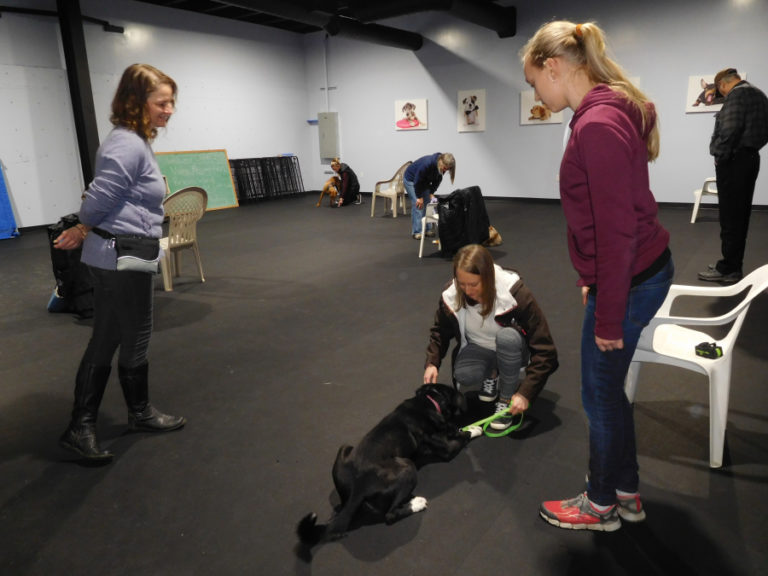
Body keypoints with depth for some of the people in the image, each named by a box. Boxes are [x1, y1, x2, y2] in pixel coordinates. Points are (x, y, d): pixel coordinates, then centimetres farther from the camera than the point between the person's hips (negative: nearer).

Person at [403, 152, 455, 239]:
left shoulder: (442, 168, -18)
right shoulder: (427, 163, -38)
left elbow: (437, 181, -1)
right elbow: (417, 181, -29)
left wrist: (431, 193, -9)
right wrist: (419, 197, -21)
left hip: (424, 181, 7)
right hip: (411, 179, -7)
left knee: (428, 204, 1)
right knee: (418, 205, -14)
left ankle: (426, 229, 8)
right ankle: (417, 231, -11)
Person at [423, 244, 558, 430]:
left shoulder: (516, 294, -31)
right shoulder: (451, 295, -19)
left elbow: (544, 349, -28)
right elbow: (440, 331, 1)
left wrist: (525, 393, -33)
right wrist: (432, 362, -17)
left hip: (513, 349, -2)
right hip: (478, 349, 3)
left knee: (507, 336, -38)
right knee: (464, 377, -31)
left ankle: (506, 401, -15)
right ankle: (491, 375, 7)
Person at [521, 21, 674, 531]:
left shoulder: (598, 125, -23)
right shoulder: (607, 112, 8)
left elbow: (616, 231, -24)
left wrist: (608, 317, -17)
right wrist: (592, 281, 18)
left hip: (629, 281, -9)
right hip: (638, 272, 9)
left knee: (601, 396, 9)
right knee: (609, 388, 21)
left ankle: (602, 505, 32)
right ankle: (627, 493, 40)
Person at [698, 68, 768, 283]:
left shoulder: (737, 94, -10)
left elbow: (730, 129, -21)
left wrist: (720, 155, -12)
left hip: (733, 160, -10)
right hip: (751, 158, 10)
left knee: (730, 217, -7)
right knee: (741, 215, 12)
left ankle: (728, 269, -4)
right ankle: (734, 265, 18)